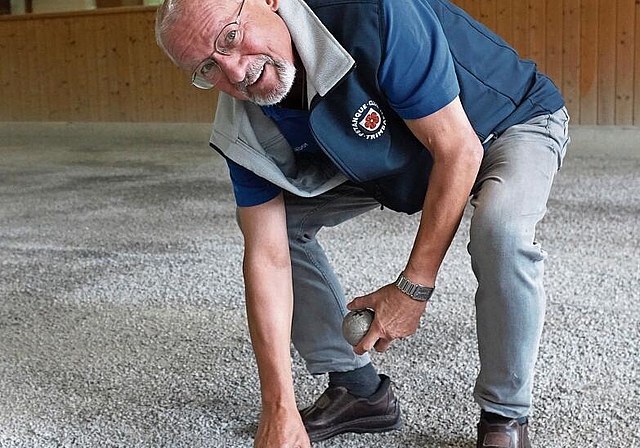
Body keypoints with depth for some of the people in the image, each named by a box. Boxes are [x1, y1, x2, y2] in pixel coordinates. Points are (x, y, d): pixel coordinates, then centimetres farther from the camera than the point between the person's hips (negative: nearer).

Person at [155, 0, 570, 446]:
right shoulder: (244, 132, -19)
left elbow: (457, 150, -33)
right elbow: (267, 257, -19)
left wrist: (413, 288, -29)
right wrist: (279, 411, -22)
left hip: (516, 120, -5)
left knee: (499, 229, -37)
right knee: (279, 218, -5)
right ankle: (358, 389, 9)